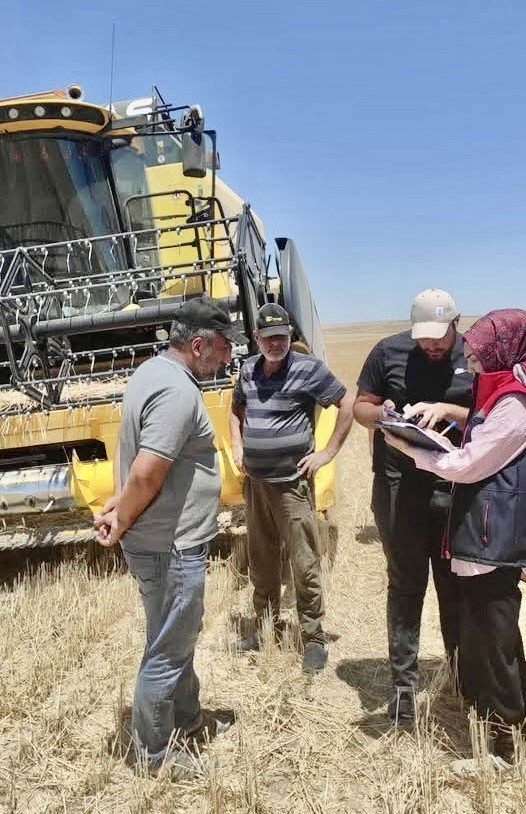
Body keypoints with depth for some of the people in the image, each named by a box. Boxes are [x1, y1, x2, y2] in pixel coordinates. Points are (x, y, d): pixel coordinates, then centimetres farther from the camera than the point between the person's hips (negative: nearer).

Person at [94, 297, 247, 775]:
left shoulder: (154, 371, 10)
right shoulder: (178, 392, -24)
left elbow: (140, 469, 14)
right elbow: (146, 475, -29)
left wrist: (120, 511, 5)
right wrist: (120, 526, -14)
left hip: (169, 543, 10)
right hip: (171, 548, -10)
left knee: (181, 637, 25)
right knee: (167, 652, 7)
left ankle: (188, 719, 43)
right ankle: (153, 751, 26)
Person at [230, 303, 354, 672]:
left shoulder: (309, 369, -10)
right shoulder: (249, 370, 8)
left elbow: (348, 405, -7)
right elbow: (237, 409, 26)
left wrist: (328, 453, -8)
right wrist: (237, 447, 13)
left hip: (292, 483, -6)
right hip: (255, 482, 6)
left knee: (305, 565, -1)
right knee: (261, 562, 16)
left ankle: (314, 638, 11)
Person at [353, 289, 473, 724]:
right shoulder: (388, 352, -1)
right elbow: (361, 406, 7)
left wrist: (446, 411, -18)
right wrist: (380, 414, -16)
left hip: (455, 488, 1)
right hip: (398, 488, 0)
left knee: (456, 587, 13)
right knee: (405, 587, 10)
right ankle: (403, 683, 23)